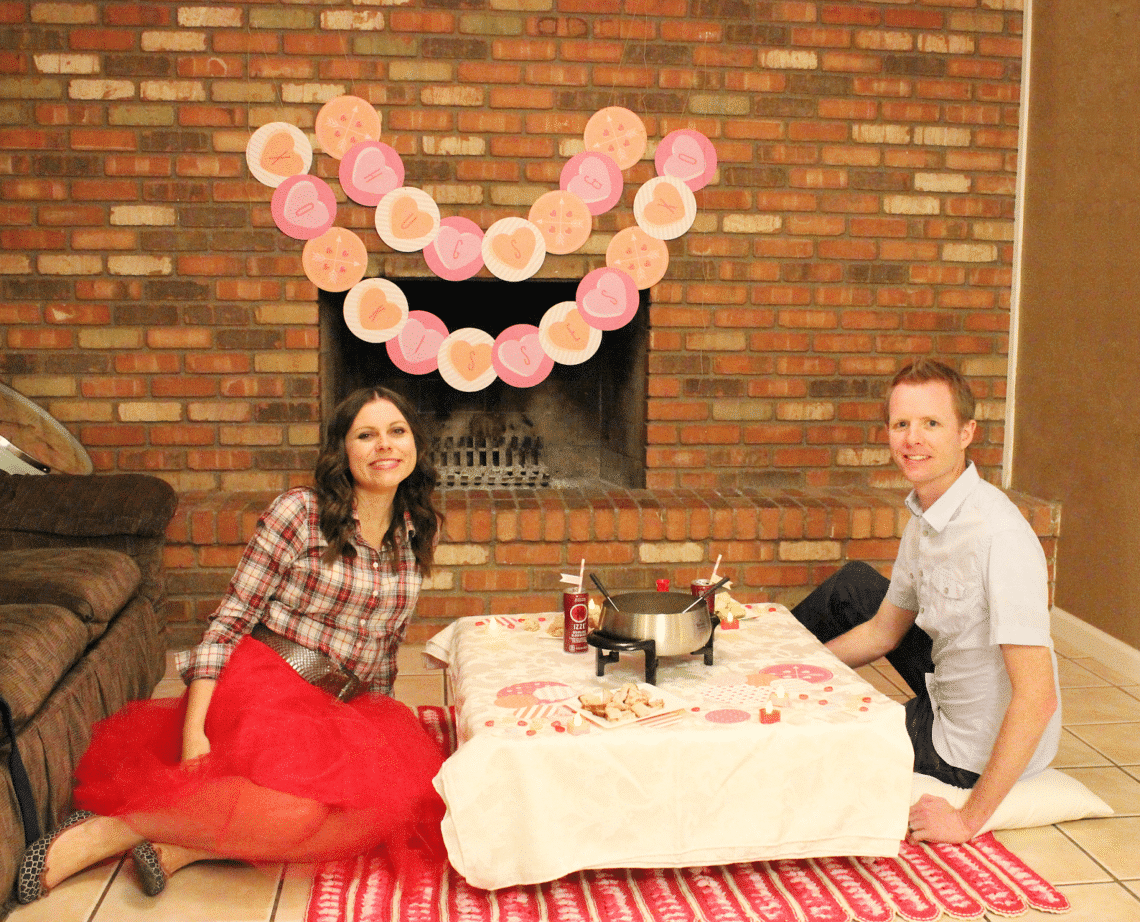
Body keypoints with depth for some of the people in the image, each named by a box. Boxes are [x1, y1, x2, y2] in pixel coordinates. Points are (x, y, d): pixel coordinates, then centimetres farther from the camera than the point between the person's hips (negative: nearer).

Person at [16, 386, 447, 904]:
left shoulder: (420, 532, 10)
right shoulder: (298, 513, -5)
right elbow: (230, 621, -7)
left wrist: (379, 715, 21)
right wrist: (193, 731, -16)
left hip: (337, 708, 6)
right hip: (258, 682, -5)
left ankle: (183, 847, -22)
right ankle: (106, 832, -19)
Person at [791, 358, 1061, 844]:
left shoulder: (999, 535, -32)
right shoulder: (925, 519, -3)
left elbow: (1038, 698, -34)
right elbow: (883, 633, 11)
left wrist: (970, 818, -29)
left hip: (971, 753, -7)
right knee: (854, 583, 13)